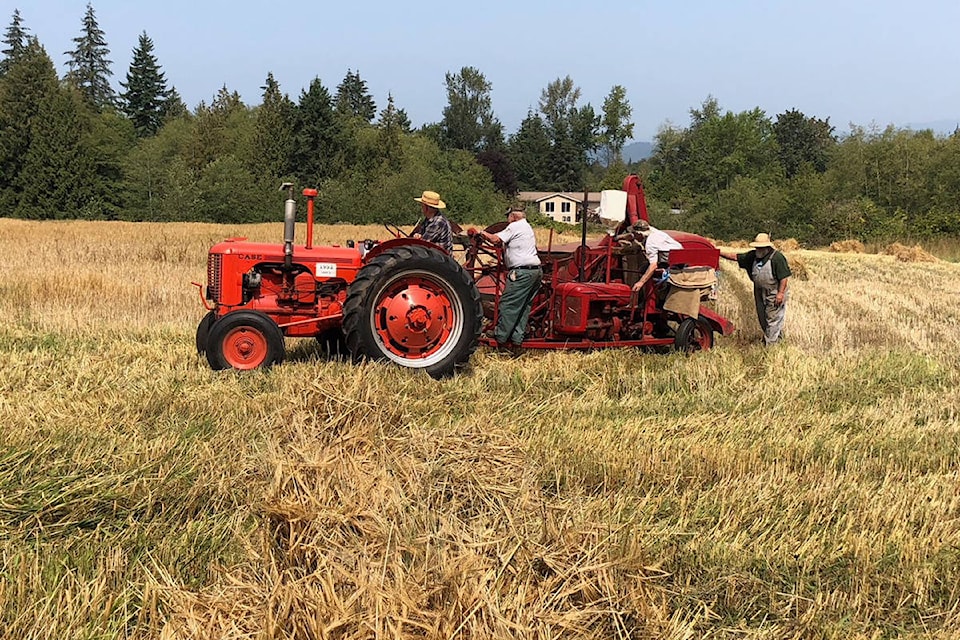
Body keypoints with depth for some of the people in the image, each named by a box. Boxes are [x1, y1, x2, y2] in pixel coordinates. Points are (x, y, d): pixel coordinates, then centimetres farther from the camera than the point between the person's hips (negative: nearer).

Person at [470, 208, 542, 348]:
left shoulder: (515, 226, -4)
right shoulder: (527, 227, 26)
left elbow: (495, 239, -12)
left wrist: (481, 232, 0)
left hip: (522, 271, -10)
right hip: (536, 270, 10)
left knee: (508, 305, -5)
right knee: (524, 306, 12)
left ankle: (500, 338, -2)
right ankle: (517, 338, 13)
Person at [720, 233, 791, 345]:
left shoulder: (777, 257, -16)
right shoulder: (753, 256, 5)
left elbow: (784, 277, -17)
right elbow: (735, 257, 8)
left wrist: (780, 293, -20)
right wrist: (719, 253, 0)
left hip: (774, 294, -8)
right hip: (760, 293, 8)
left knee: (772, 319, -2)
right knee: (762, 318, 17)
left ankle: (771, 344, 5)